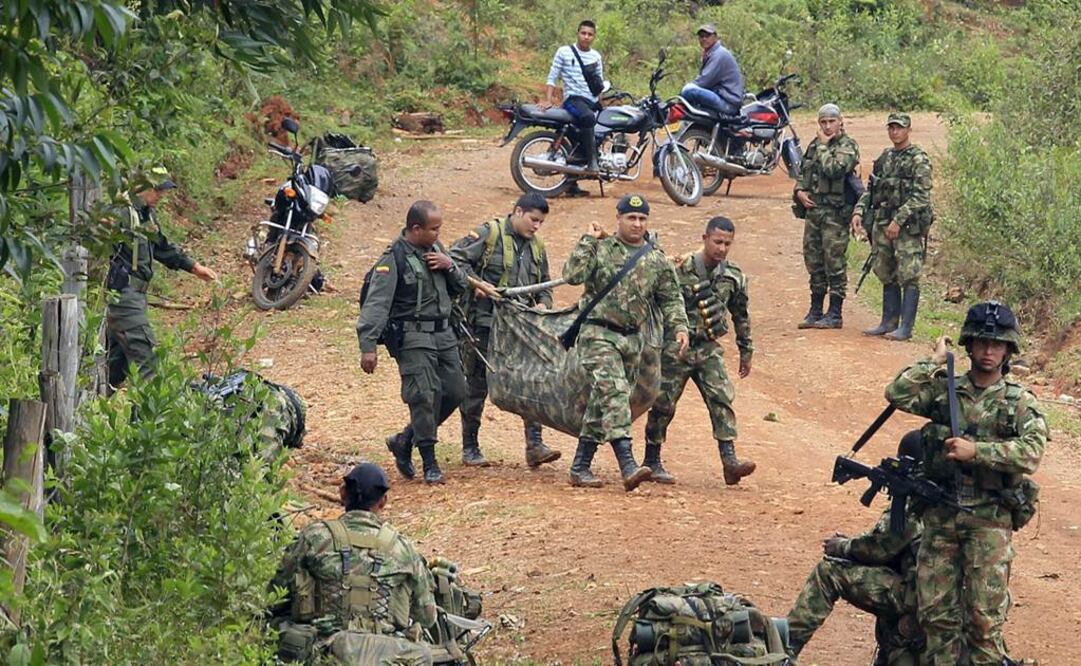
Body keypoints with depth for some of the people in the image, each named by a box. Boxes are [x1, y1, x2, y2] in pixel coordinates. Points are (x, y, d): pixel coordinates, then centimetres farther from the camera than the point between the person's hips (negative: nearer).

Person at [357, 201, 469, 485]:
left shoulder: (435, 248, 12)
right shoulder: (394, 259, -12)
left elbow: (460, 287, 19)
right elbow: (376, 304, -16)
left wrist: (449, 266, -3)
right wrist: (368, 345, -23)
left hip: (443, 333, 8)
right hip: (413, 336, -8)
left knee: (455, 391, 8)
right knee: (425, 396, -12)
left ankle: (405, 441, 22)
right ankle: (430, 465, -5)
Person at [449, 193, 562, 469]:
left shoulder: (536, 246, 16)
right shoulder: (488, 234, -5)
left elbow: (544, 284, 24)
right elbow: (456, 259, -10)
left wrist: (543, 303, 3)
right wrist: (476, 283, -20)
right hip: (484, 324, -5)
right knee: (477, 386, 4)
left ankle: (534, 445, -2)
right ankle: (470, 448, 14)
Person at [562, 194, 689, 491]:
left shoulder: (657, 260, 10)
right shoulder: (601, 248, -3)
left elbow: (671, 298, 13)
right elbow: (572, 275, -16)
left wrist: (679, 327, -1)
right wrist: (588, 240, -13)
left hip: (632, 338, 6)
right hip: (598, 333, -6)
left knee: (602, 402, 10)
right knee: (613, 393, -19)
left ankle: (580, 467, 17)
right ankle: (628, 466, -30)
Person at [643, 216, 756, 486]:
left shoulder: (733, 277, 2)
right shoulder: (681, 270, -13)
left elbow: (741, 316, 16)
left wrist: (746, 352, 19)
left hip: (708, 349, 4)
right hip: (675, 347, -4)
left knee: (722, 399, -10)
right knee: (663, 404, 2)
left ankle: (729, 459, -15)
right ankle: (651, 462, 15)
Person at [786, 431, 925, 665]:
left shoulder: (914, 506, -13)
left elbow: (878, 547, -11)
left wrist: (840, 547, 8)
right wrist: (849, 543, 15)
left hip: (915, 595, -9)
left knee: (828, 572, -7)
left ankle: (785, 645, -8)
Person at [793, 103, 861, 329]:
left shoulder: (848, 146, -7)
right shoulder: (814, 145, 15)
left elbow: (833, 169, -22)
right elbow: (802, 173, 22)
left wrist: (824, 146, -10)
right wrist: (800, 191, 3)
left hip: (835, 211, -7)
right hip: (812, 209, 7)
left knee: (834, 262, -5)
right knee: (813, 261, 11)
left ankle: (835, 314, -1)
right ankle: (815, 311, 20)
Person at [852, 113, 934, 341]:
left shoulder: (918, 159, -7)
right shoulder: (884, 158, 16)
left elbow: (920, 196, -15)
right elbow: (871, 190, 20)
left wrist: (899, 220, -20)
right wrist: (859, 211, 3)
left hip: (908, 226, -8)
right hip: (882, 223, 8)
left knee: (908, 277, -7)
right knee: (887, 276, 11)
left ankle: (906, 327, -8)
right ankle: (889, 322, 18)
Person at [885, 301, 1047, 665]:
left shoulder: (1020, 402, 1)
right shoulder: (944, 389, 7)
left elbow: (1032, 451, -14)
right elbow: (897, 394, -7)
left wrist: (976, 451, -21)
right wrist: (934, 361, -2)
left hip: (989, 520, -3)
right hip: (940, 515, 3)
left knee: (984, 617, -4)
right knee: (936, 612, 5)